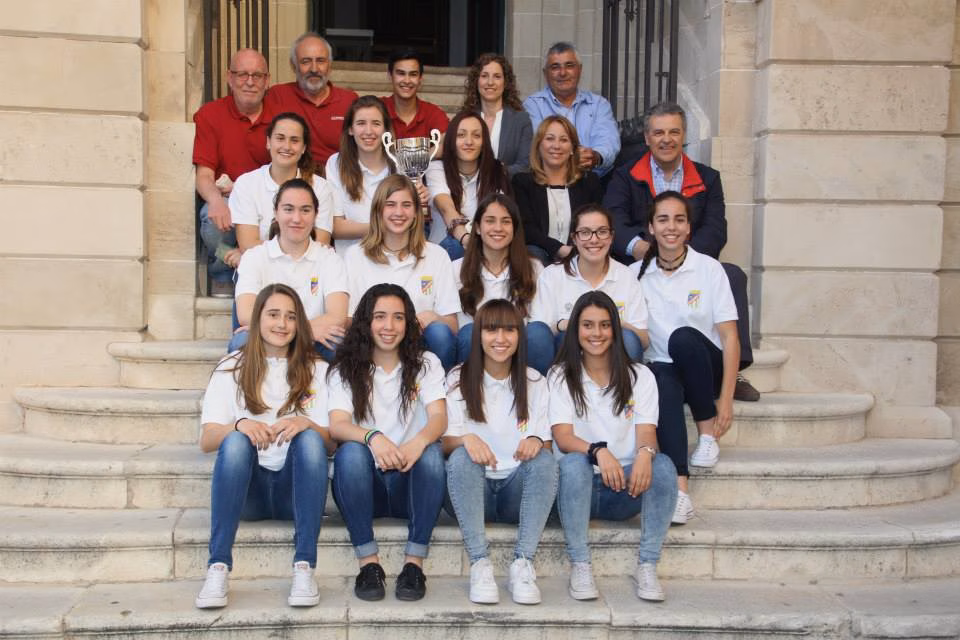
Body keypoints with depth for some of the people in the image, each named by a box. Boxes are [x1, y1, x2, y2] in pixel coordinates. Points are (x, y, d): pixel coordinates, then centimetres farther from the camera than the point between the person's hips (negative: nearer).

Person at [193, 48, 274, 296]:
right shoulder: (210, 115, 2)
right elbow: (204, 175, -6)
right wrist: (216, 200, -31)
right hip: (228, 201, -1)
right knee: (214, 219, -34)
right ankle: (221, 278, -2)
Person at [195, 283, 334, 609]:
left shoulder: (316, 371, 13)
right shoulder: (231, 370, 11)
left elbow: (330, 442, 2)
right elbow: (206, 440, 0)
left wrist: (306, 424, -21)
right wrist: (239, 426, -22)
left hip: (297, 489, 0)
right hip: (248, 491, 0)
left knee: (309, 439, -29)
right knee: (236, 441, -30)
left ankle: (304, 568, -35)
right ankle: (218, 568, -35)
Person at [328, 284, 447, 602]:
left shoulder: (425, 364, 8)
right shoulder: (346, 370, 7)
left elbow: (439, 419, -8)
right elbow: (337, 426, -11)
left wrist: (419, 441, -33)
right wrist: (372, 437, -34)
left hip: (410, 484, 0)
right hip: (365, 483, 0)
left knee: (432, 452, -31)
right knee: (351, 452, -31)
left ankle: (414, 563, -25)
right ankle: (368, 562, -26)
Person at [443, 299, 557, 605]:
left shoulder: (534, 382, 10)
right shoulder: (458, 380, 5)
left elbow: (546, 444, 4)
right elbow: (445, 443, -2)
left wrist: (537, 441, -22)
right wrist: (465, 439, -26)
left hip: (518, 490, 1)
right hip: (472, 489, -1)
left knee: (544, 459, -28)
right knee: (461, 457, -31)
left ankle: (523, 564, -33)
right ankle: (479, 564, -37)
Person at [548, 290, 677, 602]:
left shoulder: (639, 376, 9)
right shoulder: (561, 377, 5)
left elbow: (646, 432, -4)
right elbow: (562, 436, -9)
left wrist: (645, 453, -30)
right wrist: (597, 451, -31)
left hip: (627, 486, 2)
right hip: (580, 485, -1)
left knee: (663, 464, -28)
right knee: (574, 463, -34)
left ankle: (647, 565, -21)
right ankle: (580, 565, -25)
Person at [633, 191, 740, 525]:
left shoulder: (709, 269, -1)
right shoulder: (636, 273, 6)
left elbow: (730, 337, -5)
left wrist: (726, 400, -13)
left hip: (705, 368, -1)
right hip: (662, 369, 1)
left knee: (683, 338, -34)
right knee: (662, 382, -36)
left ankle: (707, 431, -15)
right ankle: (678, 488, -44)